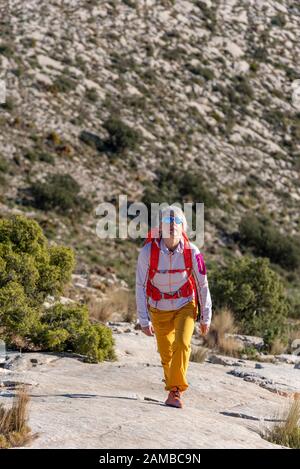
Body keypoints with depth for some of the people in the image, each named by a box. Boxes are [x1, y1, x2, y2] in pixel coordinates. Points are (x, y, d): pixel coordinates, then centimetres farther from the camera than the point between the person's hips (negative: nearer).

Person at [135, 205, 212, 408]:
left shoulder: (191, 251, -17)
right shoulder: (148, 251, -19)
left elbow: (203, 284, -4)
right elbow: (140, 287, -11)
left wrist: (206, 317, 1)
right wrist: (144, 320, -12)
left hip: (185, 306, 0)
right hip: (159, 309, 1)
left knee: (182, 344, -22)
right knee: (166, 353, 8)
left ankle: (175, 391, -13)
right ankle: (174, 388, 34)